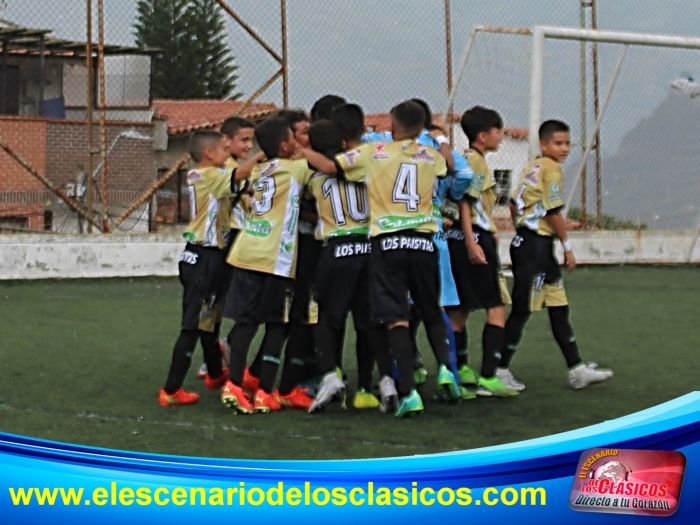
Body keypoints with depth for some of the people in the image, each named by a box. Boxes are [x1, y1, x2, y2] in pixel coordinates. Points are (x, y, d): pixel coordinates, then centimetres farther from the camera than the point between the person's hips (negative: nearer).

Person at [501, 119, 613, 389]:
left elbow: (514, 205, 15)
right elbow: (553, 212, -17)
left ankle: (577, 370, 15)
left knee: (559, 309, 11)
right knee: (522, 310, -5)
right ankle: (500, 370, 0)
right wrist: (567, 246, -10)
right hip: (536, 245, -10)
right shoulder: (550, 168, -13)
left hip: (525, 239, 10)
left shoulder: (532, 167, 14)